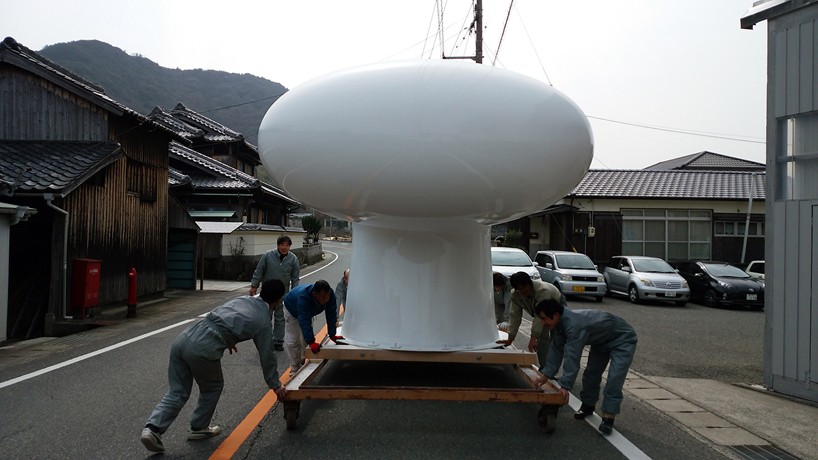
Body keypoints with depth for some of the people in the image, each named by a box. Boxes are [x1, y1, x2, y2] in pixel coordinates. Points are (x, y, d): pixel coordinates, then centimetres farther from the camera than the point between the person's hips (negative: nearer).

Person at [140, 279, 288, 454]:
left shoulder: (243, 299, 24)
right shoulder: (264, 321, 6)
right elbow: (267, 356, 11)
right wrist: (275, 385, 24)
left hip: (184, 338, 6)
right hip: (203, 348, -6)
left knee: (177, 392, 15)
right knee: (213, 388, 22)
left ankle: (152, 429, 2)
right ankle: (199, 428, 32)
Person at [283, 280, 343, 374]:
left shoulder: (330, 295, -33)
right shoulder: (303, 297, -48)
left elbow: (331, 316, -25)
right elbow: (304, 321, -50)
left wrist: (332, 335, -27)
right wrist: (311, 342, -53)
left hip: (308, 312, 5)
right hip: (292, 310, -5)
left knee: (306, 339, 7)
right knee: (292, 341, -9)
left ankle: (304, 362, 27)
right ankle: (295, 369, 2)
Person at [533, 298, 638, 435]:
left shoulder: (574, 325, -41)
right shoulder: (562, 322, -12)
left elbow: (572, 357, -39)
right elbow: (556, 349, -4)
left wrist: (565, 386, -35)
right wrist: (546, 374, -6)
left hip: (622, 340, -9)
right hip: (602, 341, 9)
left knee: (614, 378, -19)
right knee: (591, 373, 11)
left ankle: (608, 416, -12)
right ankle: (588, 405, 27)